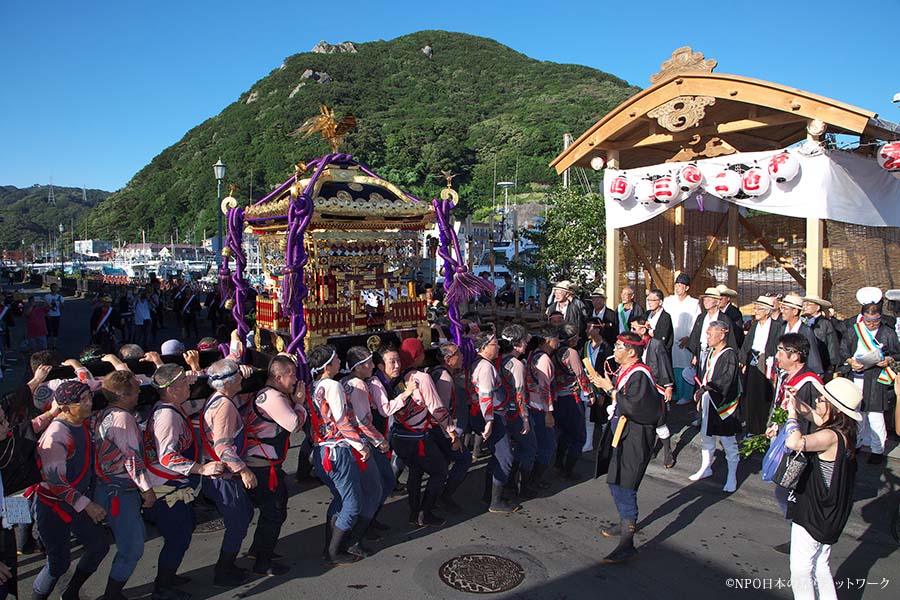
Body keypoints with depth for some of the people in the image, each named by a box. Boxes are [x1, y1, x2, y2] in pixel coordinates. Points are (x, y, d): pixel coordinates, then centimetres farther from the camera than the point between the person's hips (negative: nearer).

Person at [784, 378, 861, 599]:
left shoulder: (830, 436, -29)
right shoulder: (844, 432, -2)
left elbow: (794, 442, -46)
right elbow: (817, 417, 20)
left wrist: (791, 412, -31)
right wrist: (796, 404, 6)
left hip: (813, 513, -9)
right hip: (828, 513, 9)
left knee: (800, 568, 7)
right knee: (820, 566, 23)